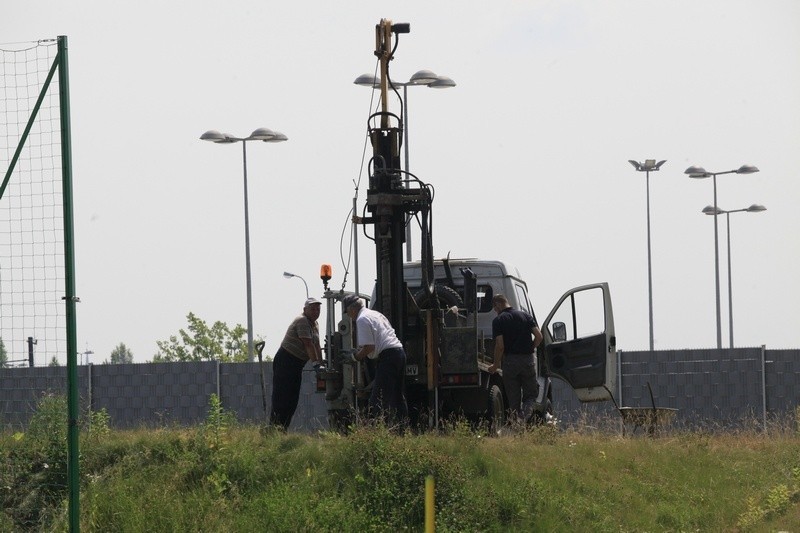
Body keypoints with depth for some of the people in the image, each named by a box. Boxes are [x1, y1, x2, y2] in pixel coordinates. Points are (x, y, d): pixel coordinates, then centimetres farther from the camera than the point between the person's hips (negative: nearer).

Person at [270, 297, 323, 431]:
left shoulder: (315, 325, 14)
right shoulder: (302, 321, -16)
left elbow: (316, 346, 12)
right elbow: (308, 344, -22)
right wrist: (315, 363, -25)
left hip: (297, 365, 10)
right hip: (285, 362, -10)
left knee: (292, 400, 7)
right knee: (281, 400, -13)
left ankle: (283, 430, 8)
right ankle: (274, 429, -16)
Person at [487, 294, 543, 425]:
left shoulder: (499, 320, -5)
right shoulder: (525, 316, 7)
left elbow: (500, 346, -11)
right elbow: (539, 336, 0)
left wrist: (496, 365, 1)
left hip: (510, 361, -2)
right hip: (528, 360, 2)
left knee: (513, 398, 8)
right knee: (531, 395, 10)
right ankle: (524, 417, -16)